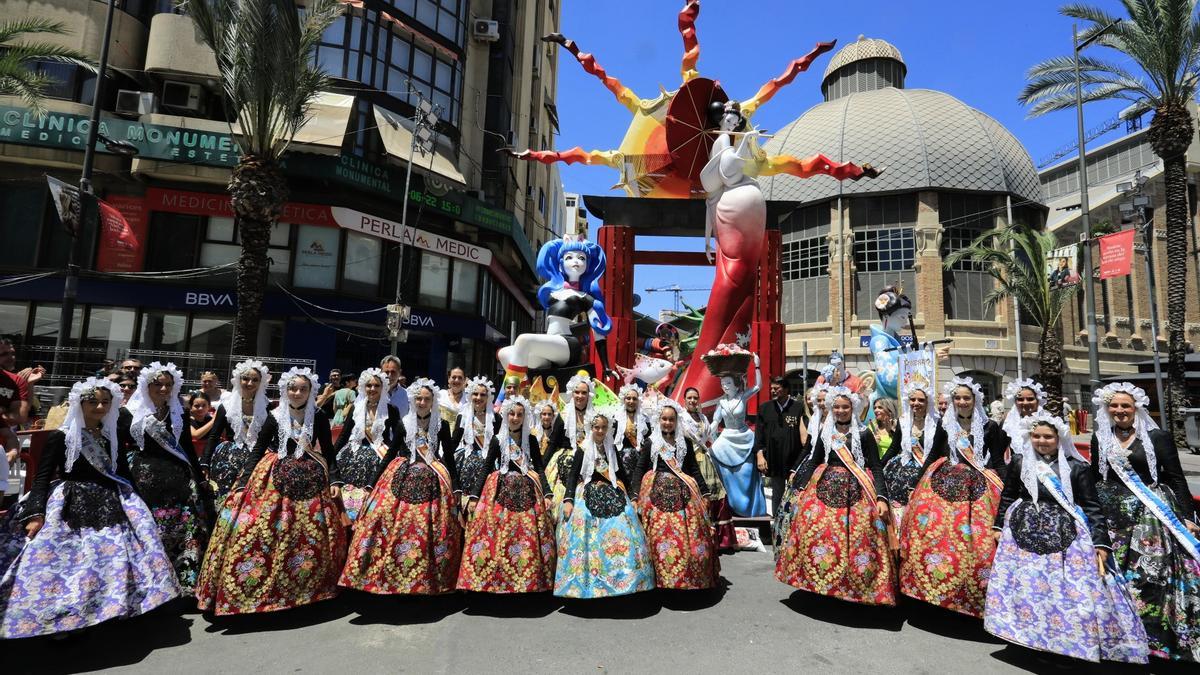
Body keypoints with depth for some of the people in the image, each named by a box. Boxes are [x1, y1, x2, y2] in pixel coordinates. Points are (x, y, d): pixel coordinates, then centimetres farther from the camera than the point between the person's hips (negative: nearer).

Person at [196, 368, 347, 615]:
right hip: (274, 480, 0)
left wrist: (334, 480, -4)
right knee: (254, 529, -7)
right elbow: (257, 452, 4)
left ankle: (309, 590, 18)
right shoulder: (274, 418, 0)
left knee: (313, 534, 1)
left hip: (309, 481, 0)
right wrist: (242, 485, -2)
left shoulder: (319, 418, 0)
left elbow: (329, 452, 4)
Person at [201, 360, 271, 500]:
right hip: (228, 458, 1)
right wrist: (204, 465, -2)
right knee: (225, 497, -3)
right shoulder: (227, 404, 2)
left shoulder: (266, 407, 0)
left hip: (255, 460, 0)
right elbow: (213, 436, 4)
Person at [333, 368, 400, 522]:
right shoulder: (356, 408, 7)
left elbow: (397, 439, -2)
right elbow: (343, 436, 8)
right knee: (349, 496, -2)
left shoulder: (391, 410, -1)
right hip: (355, 456, 3)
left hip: (378, 458, -3)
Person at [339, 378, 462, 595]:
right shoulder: (403, 424, 4)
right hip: (401, 480, 1)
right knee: (394, 527, -5)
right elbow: (390, 454, 9)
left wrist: (456, 487, 2)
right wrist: (374, 483, 7)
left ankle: (427, 579, 13)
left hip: (432, 483, -1)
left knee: (429, 531, -1)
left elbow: (449, 458, 5)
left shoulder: (441, 425, 2)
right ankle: (387, 575, 9)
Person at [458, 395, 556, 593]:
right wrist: (474, 496, -2)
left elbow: (539, 468, 5)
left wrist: (547, 494, -6)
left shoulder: (531, 440, 6)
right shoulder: (497, 440, 3)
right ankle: (494, 581, 5)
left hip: (527, 492, 1)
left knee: (528, 538, -2)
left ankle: (529, 581, 8)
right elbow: (485, 468, 4)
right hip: (501, 491, -1)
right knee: (496, 538, -6)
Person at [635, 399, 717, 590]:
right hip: (657, 495, -2)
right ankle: (662, 578, 7)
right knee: (660, 537, -5)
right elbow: (639, 470, 5)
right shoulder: (649, 443, 6)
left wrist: (705, 492, 7)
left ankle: (691, 577, 12)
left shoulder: (685, 442, 10)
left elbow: (694, 469, 12)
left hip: (683, 494, 2)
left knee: (689, 536, -1)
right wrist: (635, 496, -3)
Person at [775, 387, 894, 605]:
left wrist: (881, 498, -12)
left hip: (856, 491, -3)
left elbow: (877, 468, -1)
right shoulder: (825, 433, 8)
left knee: (858, 536, -9)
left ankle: (856, 586, 9)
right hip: (826, 488, 3)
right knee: (815, 531, -3)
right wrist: (801, 487, 10)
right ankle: (821, 581, 15)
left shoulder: (864, 434, 0)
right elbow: (815, 462, 13)